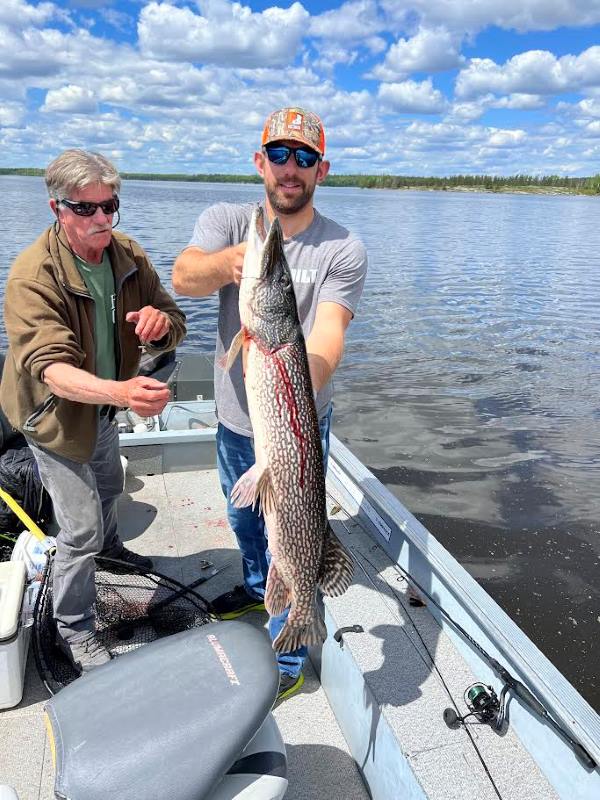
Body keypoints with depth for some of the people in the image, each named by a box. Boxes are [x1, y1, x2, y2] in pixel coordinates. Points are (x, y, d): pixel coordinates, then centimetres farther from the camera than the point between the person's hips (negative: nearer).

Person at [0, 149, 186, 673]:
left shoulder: (128, 255, -12)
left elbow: (174, 328, -8)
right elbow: (52, 368, -40)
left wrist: (161, 322, -34)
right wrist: (121, 391, -59)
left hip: (103, 403, 6)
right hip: (56, 412, -6)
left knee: (109, 489, 30)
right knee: (81, 528, -4)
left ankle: (109, 546, 62)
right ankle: (73, 630, 20)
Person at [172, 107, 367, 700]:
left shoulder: (342, 250, -14)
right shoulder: (224, 221, -6)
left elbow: (329, 334, -28)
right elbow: (183, 278, -26)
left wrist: (305, 380, -50)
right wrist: (228, 262, -49)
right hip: (235, 418, 4)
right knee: (244, 518, 27)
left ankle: (288, 662, 31)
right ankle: (258, 588, 58)